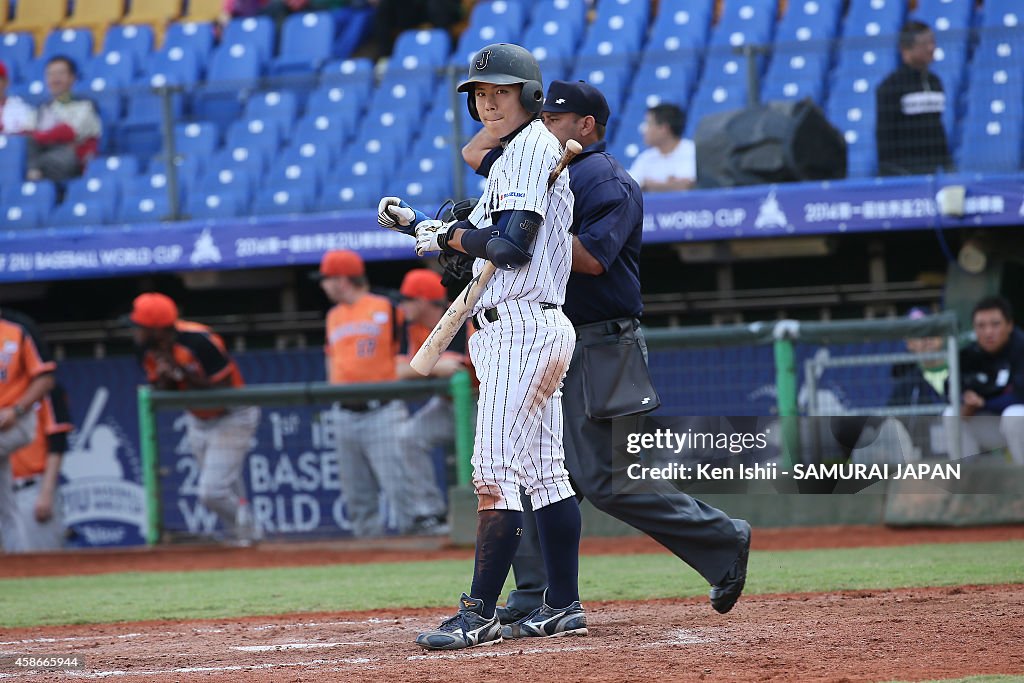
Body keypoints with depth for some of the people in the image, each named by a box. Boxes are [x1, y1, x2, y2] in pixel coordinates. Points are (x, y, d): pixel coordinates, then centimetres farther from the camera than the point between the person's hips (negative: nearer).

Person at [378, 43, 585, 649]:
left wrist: (448, 235, -6)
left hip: (521, 329, -11)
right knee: (545, 472, 12)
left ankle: (480, 615, -16)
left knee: (496, 470, -13)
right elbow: (484, 247, 22)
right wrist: (414, 224, 12)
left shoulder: (532, 149, -11)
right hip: (540, 330, 11)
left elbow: (511, 247, -20)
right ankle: (564, 606, 15)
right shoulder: (513, 156, 21)